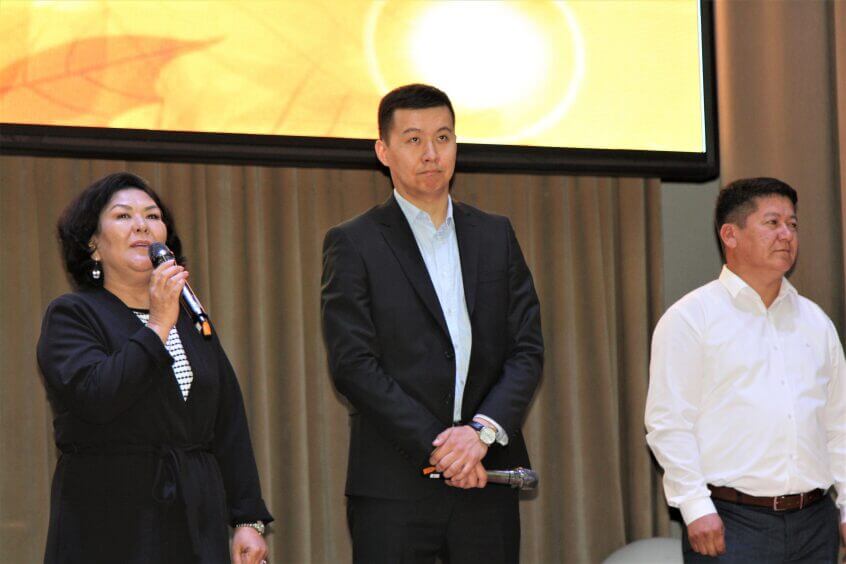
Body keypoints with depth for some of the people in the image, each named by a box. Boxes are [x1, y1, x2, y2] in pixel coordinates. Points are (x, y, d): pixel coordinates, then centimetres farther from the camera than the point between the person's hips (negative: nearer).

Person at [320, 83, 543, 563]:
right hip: (394, 484, -3)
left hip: (486, 479, 3)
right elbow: (353, 364, -7)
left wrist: (483, 430, -10)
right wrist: (434, 446, -14)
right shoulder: (354, 244, 1)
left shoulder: (496, 236, 13)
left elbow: (527, 350, 7)